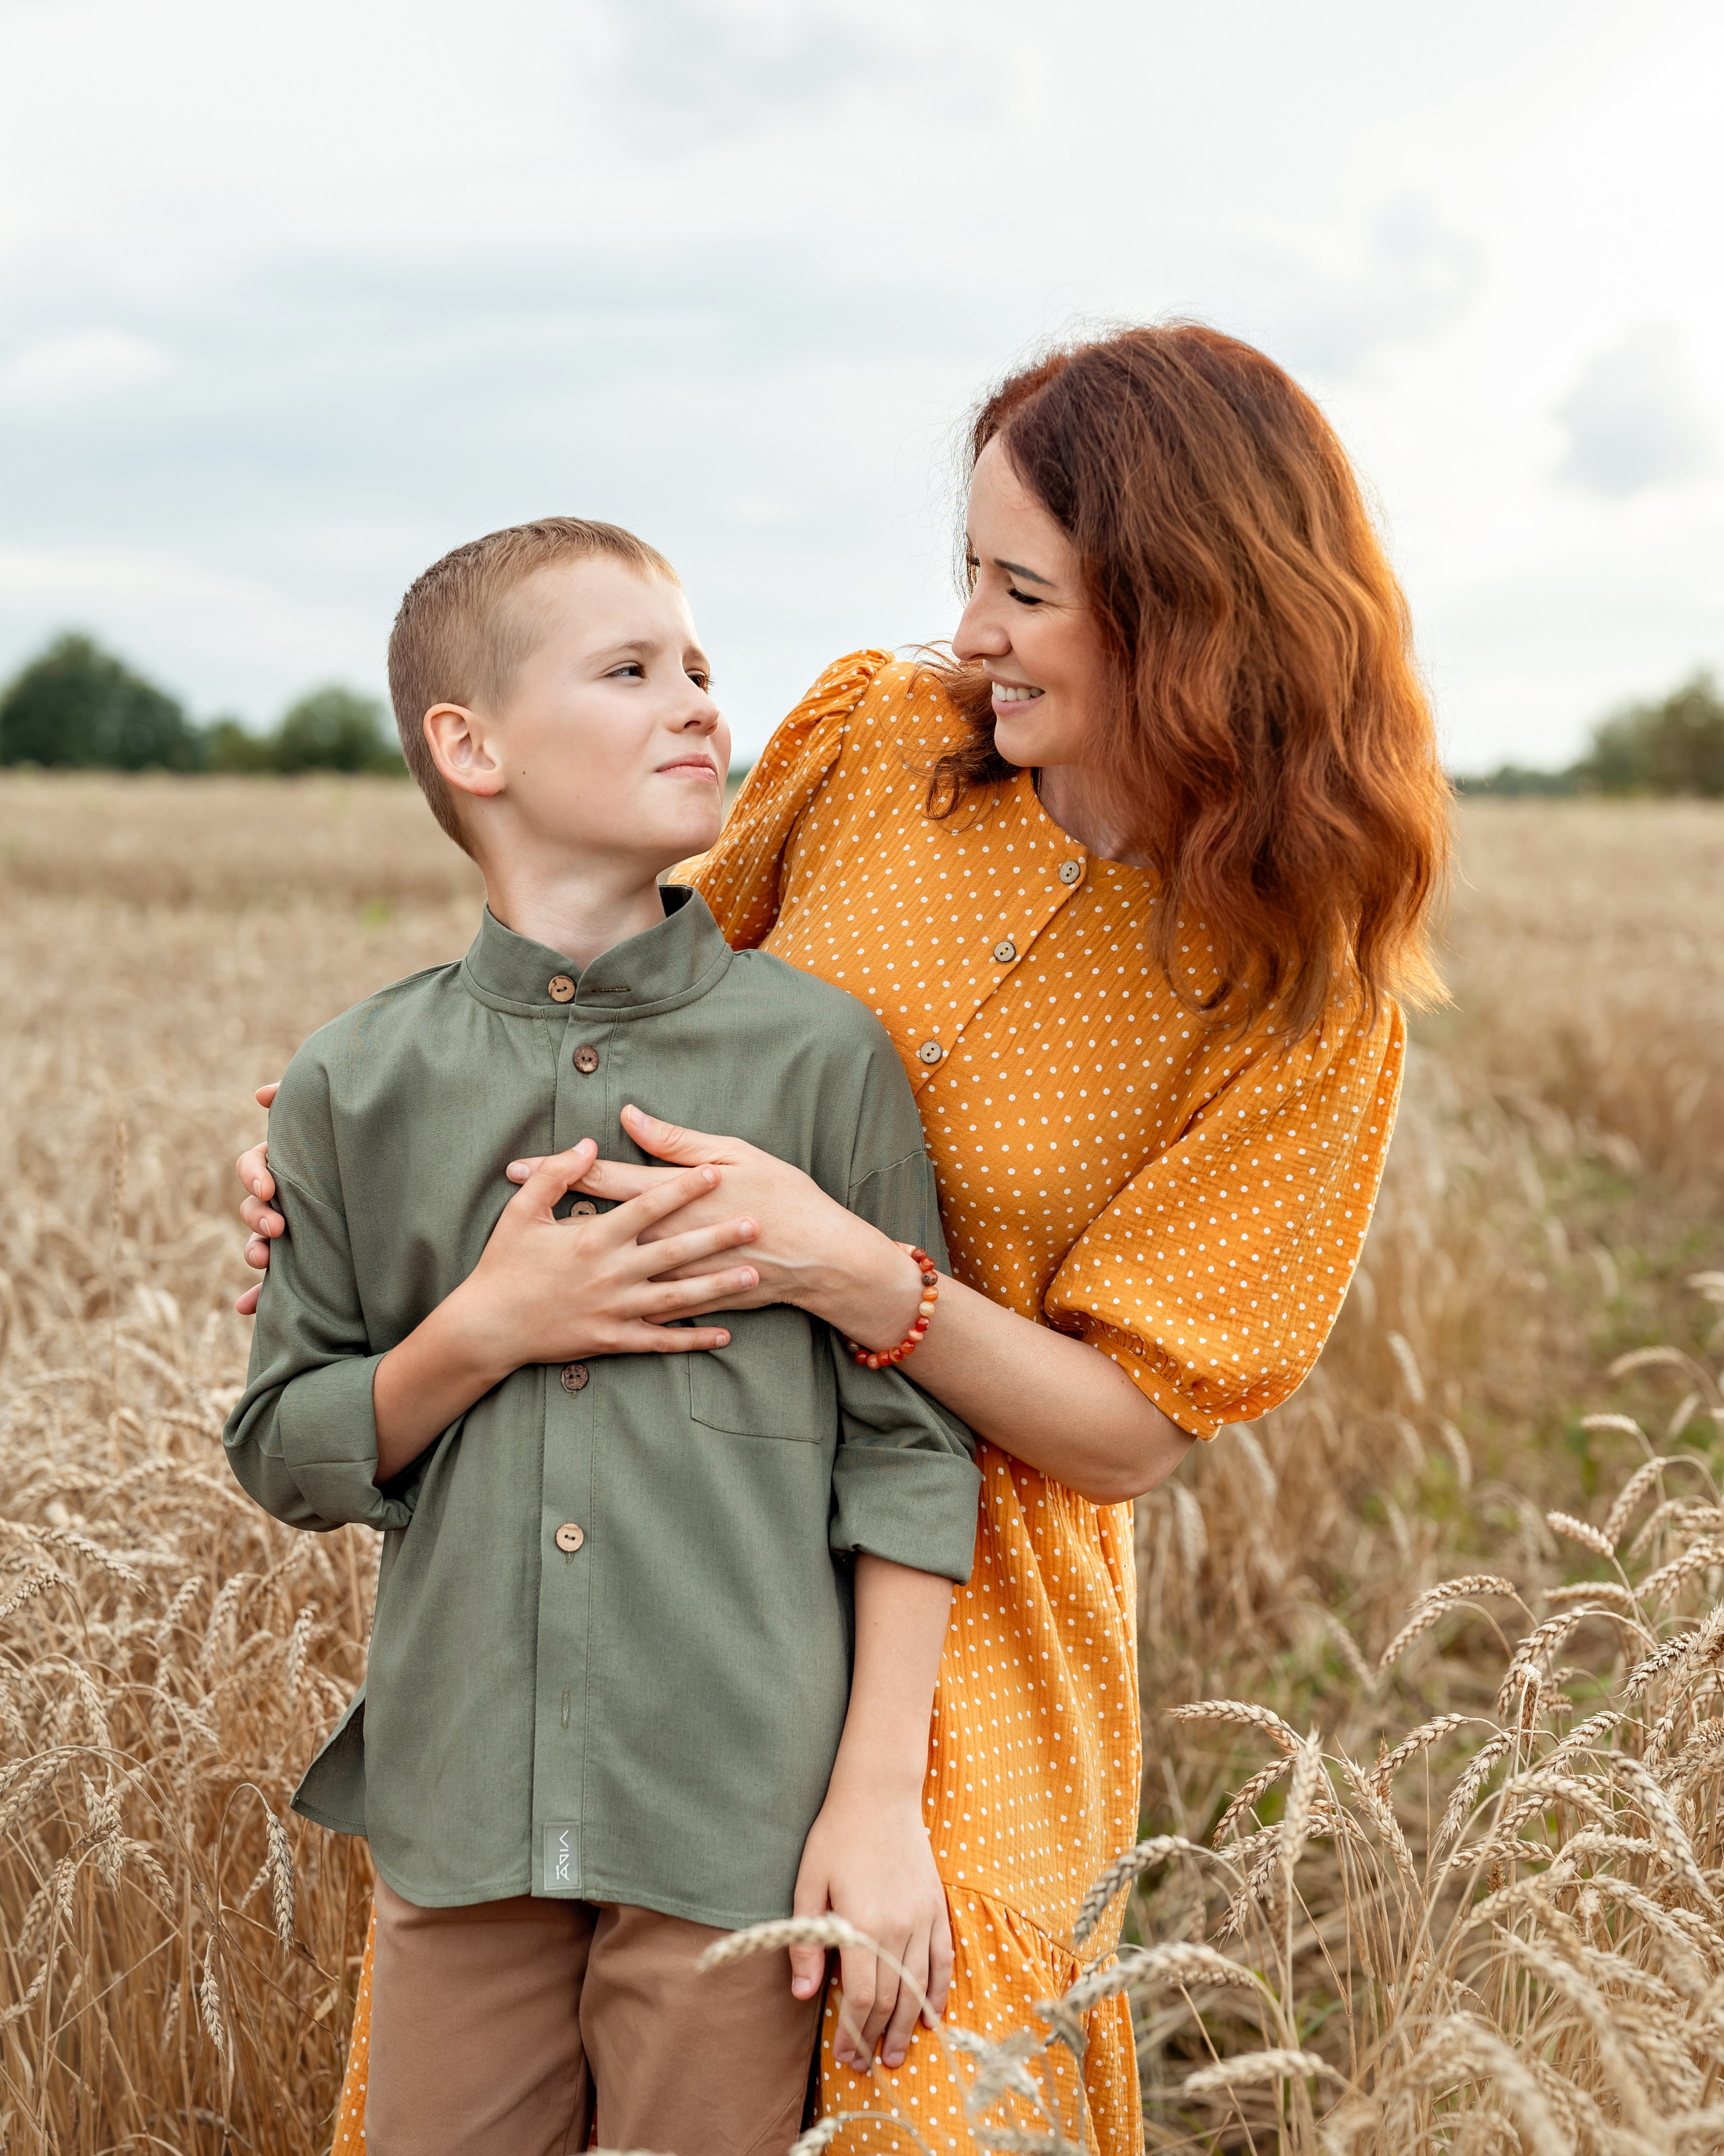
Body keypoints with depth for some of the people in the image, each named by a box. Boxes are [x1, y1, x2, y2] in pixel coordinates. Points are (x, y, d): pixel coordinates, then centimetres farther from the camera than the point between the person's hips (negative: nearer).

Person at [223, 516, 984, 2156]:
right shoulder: (355, 1086, 2)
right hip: (458, 1805, 2)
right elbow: (283, 1451, 6)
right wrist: (486, 1330, -11)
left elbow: (906, 1438, -2)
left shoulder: (817, 1050, -3)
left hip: (740, 1816, -1)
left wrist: (883, 1797, -6)